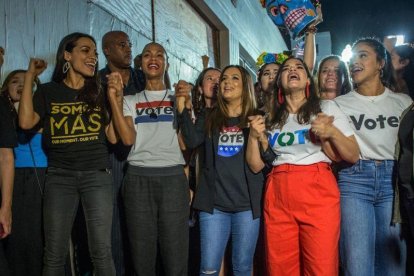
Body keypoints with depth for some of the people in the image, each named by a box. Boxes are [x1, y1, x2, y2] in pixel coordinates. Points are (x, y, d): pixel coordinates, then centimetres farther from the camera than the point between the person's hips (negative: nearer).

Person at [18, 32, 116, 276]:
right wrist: (30, 76, -3)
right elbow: (26, 122, -10)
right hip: (60, 176, 0)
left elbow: (114, 136, 4)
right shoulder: (48, 91, 8)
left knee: (102, 252, -1)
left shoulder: (100, 92, 9)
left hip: (97, 175, 0)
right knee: (54, 255, 3)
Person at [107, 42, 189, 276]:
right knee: (142, 252, 4)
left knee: (175, 253, -3)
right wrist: (115, 99, -8)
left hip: (173, 177, 0)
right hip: (138, 178, 1)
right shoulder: (130, 101, 14)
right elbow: (128, 139, -4)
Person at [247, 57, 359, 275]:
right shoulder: (271, 117, 15)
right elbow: (255, 166, 13)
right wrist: (253, 136, -3)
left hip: (318, 193, -2)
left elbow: (353, 156, 4)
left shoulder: (326, 108, 8)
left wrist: (332, 133, -14)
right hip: (278, 196, 3)